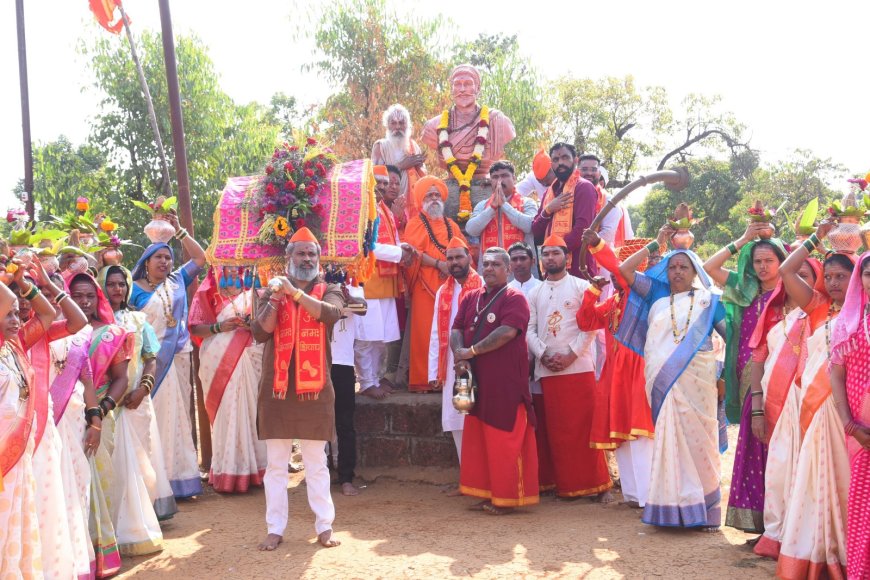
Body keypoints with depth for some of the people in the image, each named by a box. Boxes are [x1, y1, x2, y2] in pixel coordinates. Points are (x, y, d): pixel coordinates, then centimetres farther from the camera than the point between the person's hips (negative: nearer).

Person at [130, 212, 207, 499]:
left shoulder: (177, 281, 11)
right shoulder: (136, 289, 0)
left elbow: (200, 257, 12)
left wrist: (178, 230, 6)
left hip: (179, 358, 5)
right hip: (151, 360, -4)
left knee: (178, 416, 8)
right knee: (154, 416, -5)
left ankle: (179, 477, 14)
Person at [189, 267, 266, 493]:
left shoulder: (250, 293, 15)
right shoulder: (208, 293, 8)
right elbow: (195, 328, 2)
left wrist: (252, 324, -7)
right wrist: (219, 327, -13)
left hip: (248, 359, 2)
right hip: (219, 362, -2)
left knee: (250, 410, -1)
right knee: (224, 412, -6)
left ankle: (251, 468, 8)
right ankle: (227, 472, -1)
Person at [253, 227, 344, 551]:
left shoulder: (329, 291, 7)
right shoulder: (272, 293, 10)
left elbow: (330, 313, -17)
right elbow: (259, 333, -3)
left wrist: (294, 292, -24)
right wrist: (275, 299, -15)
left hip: (315, 386, -1)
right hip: (276, 386, 1)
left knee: (316, 463, 5)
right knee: (275, 464, 4)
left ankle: (324, 526, 10)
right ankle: (275, 529, 10)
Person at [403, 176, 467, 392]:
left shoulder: (451, 225, 21)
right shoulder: (416, 224, 6)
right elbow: (414, 253, -7)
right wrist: (439, 264, -15)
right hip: (426, 287, -4)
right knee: (425, 333, -7)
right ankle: (422, 380, -4)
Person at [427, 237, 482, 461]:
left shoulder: (483, 287, -4)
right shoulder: (443, 292, 14)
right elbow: (436, 335, 13)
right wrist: (434, 372, 9)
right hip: (451, 368, 5)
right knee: (456, 424, 8)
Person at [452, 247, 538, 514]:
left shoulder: (514, 299, -5)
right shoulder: (471, 298, 15)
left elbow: (507, 332, -19)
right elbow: (456, 330, 8)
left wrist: (472, 351, -15)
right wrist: (460, 355, -12)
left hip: (506, 382, -6)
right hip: (476, 381, 7)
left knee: (505, 440, -4)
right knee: (478, 439, 10)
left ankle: (507, 497, 5)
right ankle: (486, 492, 20)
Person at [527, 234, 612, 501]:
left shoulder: (581, 286, 4)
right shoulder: (535, 293, 15)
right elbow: (529, 329, 8)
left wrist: (570, 356, -12)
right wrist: (544, 356, -8)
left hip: (579, 367, -3)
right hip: (547, 370, 4)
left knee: (585, 426, -4)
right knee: (558, 429, 4)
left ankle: (599, 484, 4)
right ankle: (567, 485, 11)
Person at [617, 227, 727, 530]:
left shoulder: (708, 300, 10)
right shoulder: (657, 298, 17)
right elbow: (624, 270, 13)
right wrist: (656, 244, 14)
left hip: (695, 382, -2)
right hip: (661, 382, 2)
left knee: (696, 439, -5)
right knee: (667, 440, 0)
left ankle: (704, 509, 2)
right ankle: (670, 507, 6)